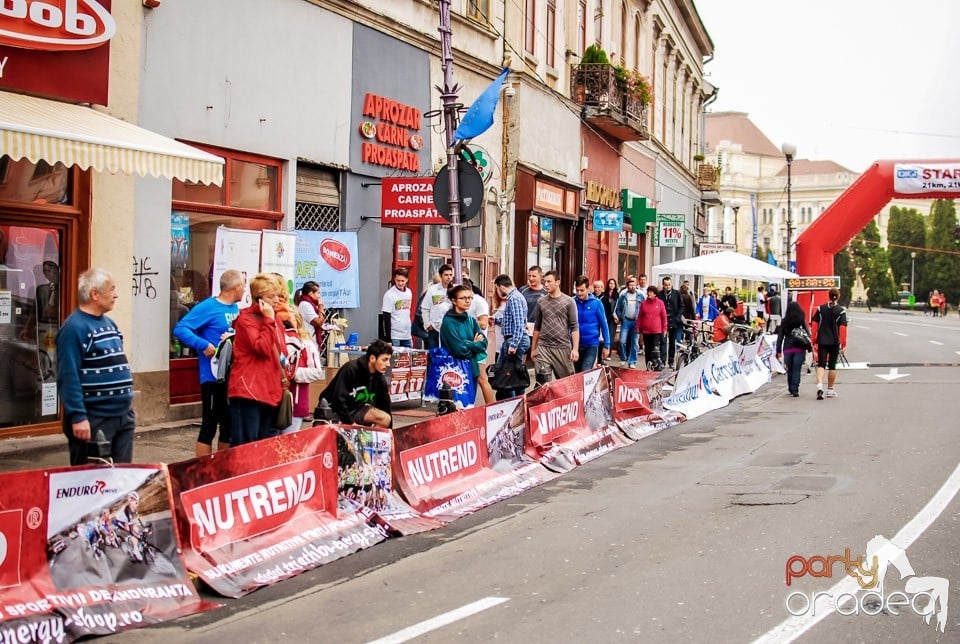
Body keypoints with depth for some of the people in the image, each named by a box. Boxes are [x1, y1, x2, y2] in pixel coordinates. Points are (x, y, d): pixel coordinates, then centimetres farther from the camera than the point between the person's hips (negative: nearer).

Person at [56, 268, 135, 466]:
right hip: (93, 420, -9)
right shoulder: (74, 327, -15)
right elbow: (68, 377, -20)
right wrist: (78, 417, -24)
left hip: (123, 416, 9)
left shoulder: (109, 323, 14)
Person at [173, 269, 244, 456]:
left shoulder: (235, 308, 11)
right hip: (213, 376, -8)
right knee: (209, 425, -2)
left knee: (228, 425, 14)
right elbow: (180, 329, -19)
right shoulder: (208, 307, -12)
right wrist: (204, 345, -25)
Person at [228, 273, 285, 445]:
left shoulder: (275, 319, 16)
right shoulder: (246, 319, -8)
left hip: (270, 391, 8)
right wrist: (269, 320, -16)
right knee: (246, 444, -8)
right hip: (248, 390, -8)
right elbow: (262, 348, -20)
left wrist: (283, 379, 13)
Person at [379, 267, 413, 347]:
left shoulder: (409, 292, 8)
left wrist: (411, 332, 15)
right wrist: (388, 338, -15)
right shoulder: (389, 295, -11)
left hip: (407, 335, 6)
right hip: (394, 336, -6)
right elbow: (386, 318, -12)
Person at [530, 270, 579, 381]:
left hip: (563, 348, -2)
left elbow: (574, 327, -1)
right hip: (543, 348, 2)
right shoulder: (541, 302, 10)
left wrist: (575, 349, -10)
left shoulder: (568, 301, 1)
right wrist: (533, 348, 14)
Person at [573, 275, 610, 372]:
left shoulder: (596, 303, -6)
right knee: (577, 374, 13)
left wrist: (606, 345, -2)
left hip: (591, 345, -3)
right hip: (576, 345, 3)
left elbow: (604, 325, -1)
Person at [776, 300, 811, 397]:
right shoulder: (801, 321, -1)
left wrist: (778, 351, 8)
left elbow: (780, 337, 4)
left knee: (789, 370, 14)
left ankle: (791, 389, 23)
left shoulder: (784, 322, 3)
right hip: (799, 349, -2)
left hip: (787, 349, 2)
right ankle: (795, 390, -8)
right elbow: (807, 334, -3)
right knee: (796, 370, -1)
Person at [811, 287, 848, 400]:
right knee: (832, 365, 10)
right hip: (835, 342, -1)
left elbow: (814, 324, 2)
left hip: (822, 341, 1)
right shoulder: (841, 311, -6)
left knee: (821, 364, 1)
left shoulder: (820, 309, 1)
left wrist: (814, 339, 9)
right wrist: (843, 343, -3)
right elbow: (843, 328, -8)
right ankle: (830, 390, 17)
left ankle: (819, 386, -22)